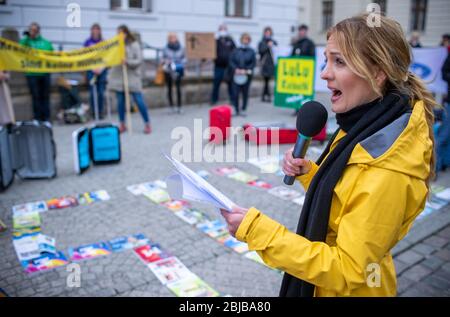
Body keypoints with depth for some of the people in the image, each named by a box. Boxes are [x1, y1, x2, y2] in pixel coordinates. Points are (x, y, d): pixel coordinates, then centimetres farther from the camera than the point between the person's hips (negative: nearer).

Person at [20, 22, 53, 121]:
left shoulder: (46, 43, 11)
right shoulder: (25, 41, 6)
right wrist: (27, 37, -13)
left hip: (45, 73, 2)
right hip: (32, 74, -2)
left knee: (45, 96, 6)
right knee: (36, 96, 2)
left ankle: (46, 117, 13)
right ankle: (37, 118, 9)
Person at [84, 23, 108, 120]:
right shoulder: (88, 42, 4)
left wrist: (101, 68, -6)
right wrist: (93, 69, -7)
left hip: (102, 70, 1)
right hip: (91, 70, -1)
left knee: (101, 92, -1)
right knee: (92, 92, -3)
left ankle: (100, 113, 8)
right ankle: (93, 113, 6)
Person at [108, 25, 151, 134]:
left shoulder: (134, 44, -2)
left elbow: (139, 60, -7)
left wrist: (128, 62, -21)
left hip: (132, 77, -3)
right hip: (118, 77, 3)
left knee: (139, 101, -5)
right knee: (120, 101, 5)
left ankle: (147, 124, 6)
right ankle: (122, 125, 17)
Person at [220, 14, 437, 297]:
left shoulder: (386, 171, -31)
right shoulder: (366, 129, -4)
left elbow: (347, 270, -29)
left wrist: (257, 230, -32)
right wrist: (307, 172, -10)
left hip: (348, 288, -7)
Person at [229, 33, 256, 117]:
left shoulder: (251, 52, 2)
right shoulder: (236, 51, 5)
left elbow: (253, 63, -3)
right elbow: (231, 61, 1)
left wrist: (246, 70, -14)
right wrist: (236, 69, -14)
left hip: (247, 75, 0)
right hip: (236, 75, 0)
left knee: (245, 93, 7)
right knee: (235, 93, -5)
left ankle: (243, 110, 20)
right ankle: (236, 110, 7)